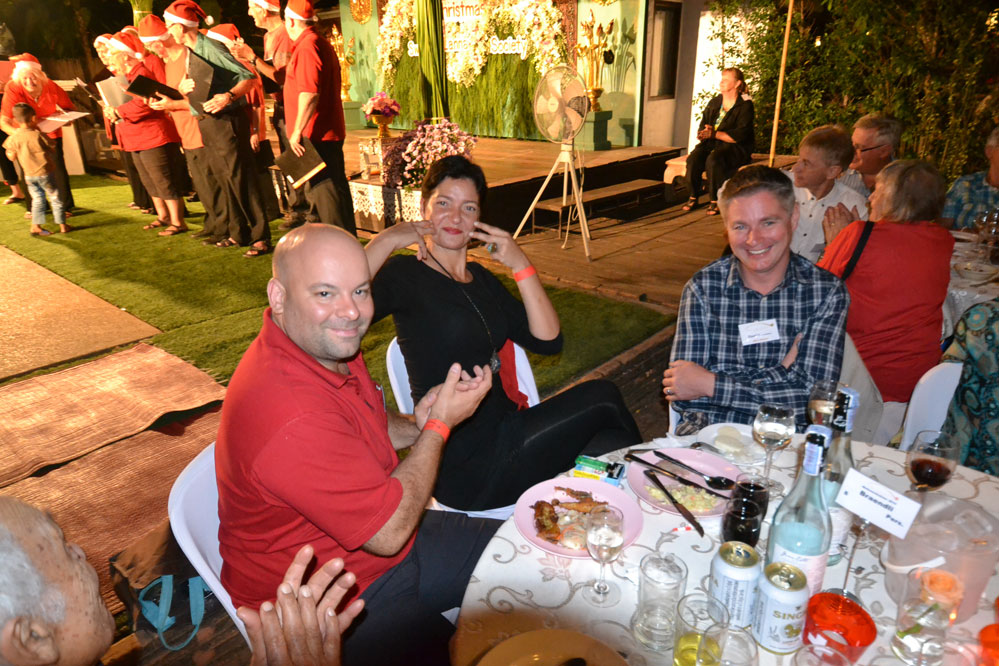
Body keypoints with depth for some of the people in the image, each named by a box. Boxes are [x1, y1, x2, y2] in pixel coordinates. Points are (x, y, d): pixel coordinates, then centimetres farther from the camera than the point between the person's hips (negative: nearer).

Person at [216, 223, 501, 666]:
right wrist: (438, 425, -15)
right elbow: (389, 531, -26)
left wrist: (415, 427, -4)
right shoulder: (288, 414, -34)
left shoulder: (331, 348, -3)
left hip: (383, 534, 9)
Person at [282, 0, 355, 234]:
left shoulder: (307, 46, -13)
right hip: (330, 132, 10)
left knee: (323, 192, -8)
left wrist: (297, 131, -21)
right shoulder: (321, 43, 20)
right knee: (336, 187, 13)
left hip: (315, 134, -10)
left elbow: (309, 93, -23)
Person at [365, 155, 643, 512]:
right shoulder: (406, 275, -8)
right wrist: (386, 239, -24)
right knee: (601, 397, -8)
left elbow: (548, 341, 1)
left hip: (504, 434, 7)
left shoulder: (481, 278, 13)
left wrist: (521, 266, -8)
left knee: (609, 445, -12)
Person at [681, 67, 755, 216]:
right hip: (712, 144, 5)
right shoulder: (714, 102, 15)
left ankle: (715, 200, -25)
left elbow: (741, 134, -15)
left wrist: (715, 134, -22)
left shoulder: (745, 105, -4)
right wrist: (703, 134, -9)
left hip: (735, 148, -5)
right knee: (693, 158, -26)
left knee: (713, 159, -36)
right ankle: (693, 197, -15)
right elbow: (703, 124, 17)